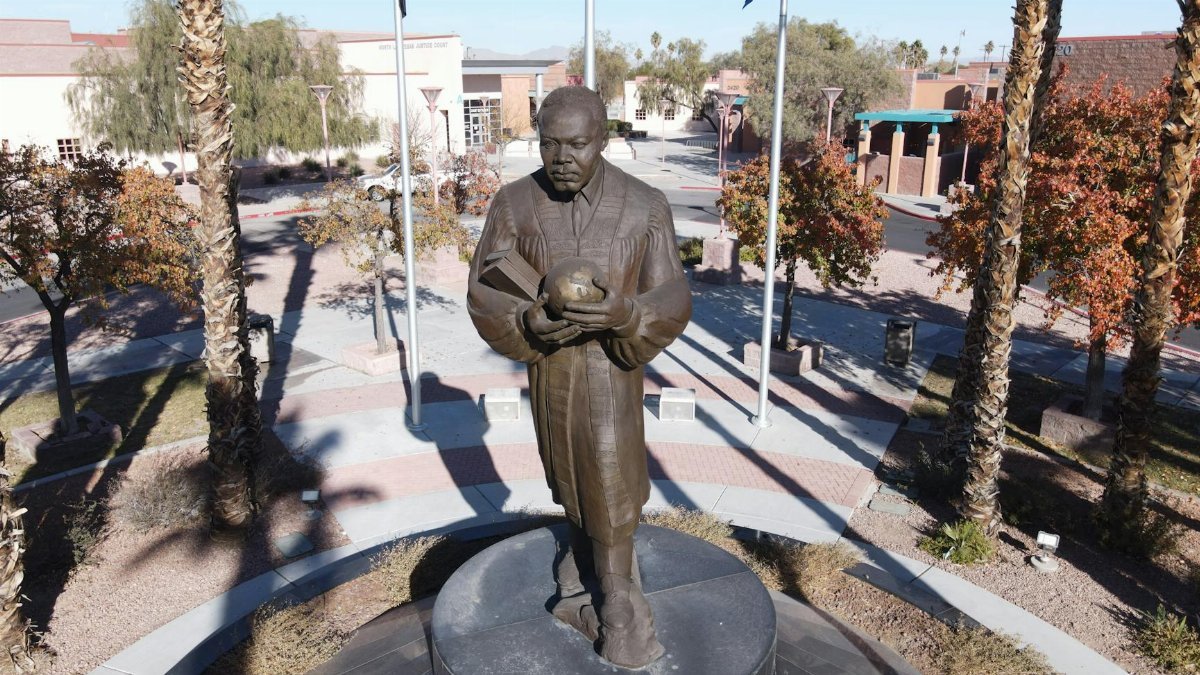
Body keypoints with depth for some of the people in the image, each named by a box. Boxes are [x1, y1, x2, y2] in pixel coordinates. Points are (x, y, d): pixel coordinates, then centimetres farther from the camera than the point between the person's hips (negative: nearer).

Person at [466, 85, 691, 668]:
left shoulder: (646, 207, -13)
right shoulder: (514, 204, -9)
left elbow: (672, 301, -13)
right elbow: (483, 294, -6)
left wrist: (625, 313, -34)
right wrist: (528, 320, -27)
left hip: (612, 365, -2)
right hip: (546, 361, 2)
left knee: (607, 490, 3)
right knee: (576, 478, 15)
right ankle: (588, 586, 36)